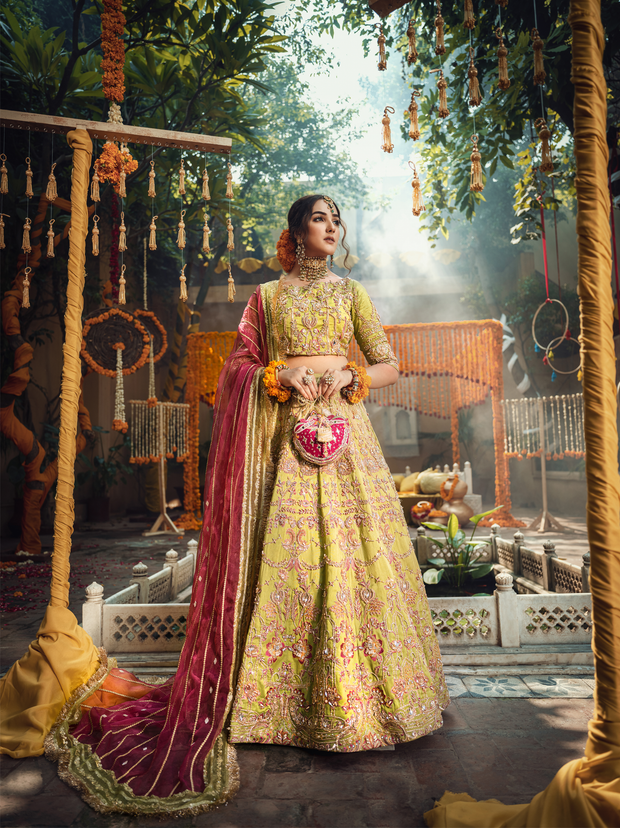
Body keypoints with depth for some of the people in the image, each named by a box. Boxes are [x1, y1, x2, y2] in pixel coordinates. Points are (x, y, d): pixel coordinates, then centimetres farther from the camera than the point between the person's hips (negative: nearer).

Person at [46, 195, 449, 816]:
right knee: (285, 554, -3)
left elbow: (389, 365, 11)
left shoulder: (351, 292, 15)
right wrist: (281, 375, -9)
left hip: (343, 427, 1)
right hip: (287, 432, -1)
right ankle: (290, 695, 10)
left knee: (349, 551, -2)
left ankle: (360, 690, 12)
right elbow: (241, 369, 9)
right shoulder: (266, 296, 12)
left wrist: (347, 377, -7)